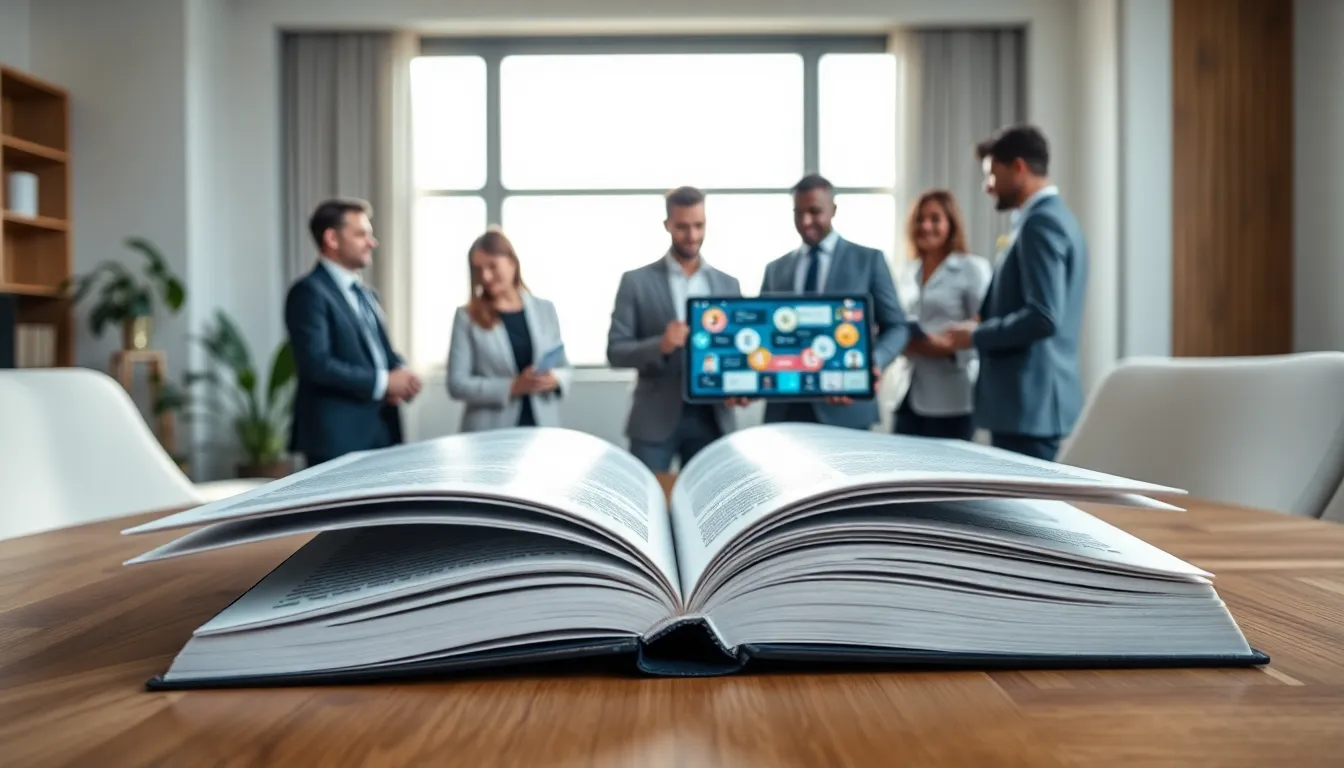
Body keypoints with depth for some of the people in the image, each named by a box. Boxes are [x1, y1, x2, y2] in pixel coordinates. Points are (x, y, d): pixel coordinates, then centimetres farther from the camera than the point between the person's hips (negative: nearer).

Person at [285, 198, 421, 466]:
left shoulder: (366, 294, 20)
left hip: (381, 431, 8)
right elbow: (316, 365, -20)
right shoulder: (309, 291, -9)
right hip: (337, 438, -8)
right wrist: (382, 382, -17)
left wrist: (401, 373, -1)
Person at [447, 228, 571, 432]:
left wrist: (554, 379, -10)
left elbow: (564, 367, 13)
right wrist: (512, 387, -17)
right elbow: (457, 384, -6)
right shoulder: (467, 316, -1)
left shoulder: (545, 309, 8)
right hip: (489, 435, -2)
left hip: (542, 427, 3)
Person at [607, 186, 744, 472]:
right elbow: (615, 351, -2)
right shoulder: (636, 281, 2)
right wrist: (660, 345, -21)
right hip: (655, 419, -2)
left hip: (712, 418, 3)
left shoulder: (728, 284, 11)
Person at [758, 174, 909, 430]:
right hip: (785, 408, 3)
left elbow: (896, 326, 4)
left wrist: (874, 362, -17)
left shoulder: (869, 259, 6)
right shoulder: (775, 269, 14)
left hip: (846, 407, -2)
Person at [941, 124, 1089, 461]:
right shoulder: (1052, 217, 17)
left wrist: (976, 335, -12)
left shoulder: (1040, 223, -15)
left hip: (1030, 403, -10)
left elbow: (1044, 317, -24)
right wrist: (983, 325, 14)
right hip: (1035, 401, 10)